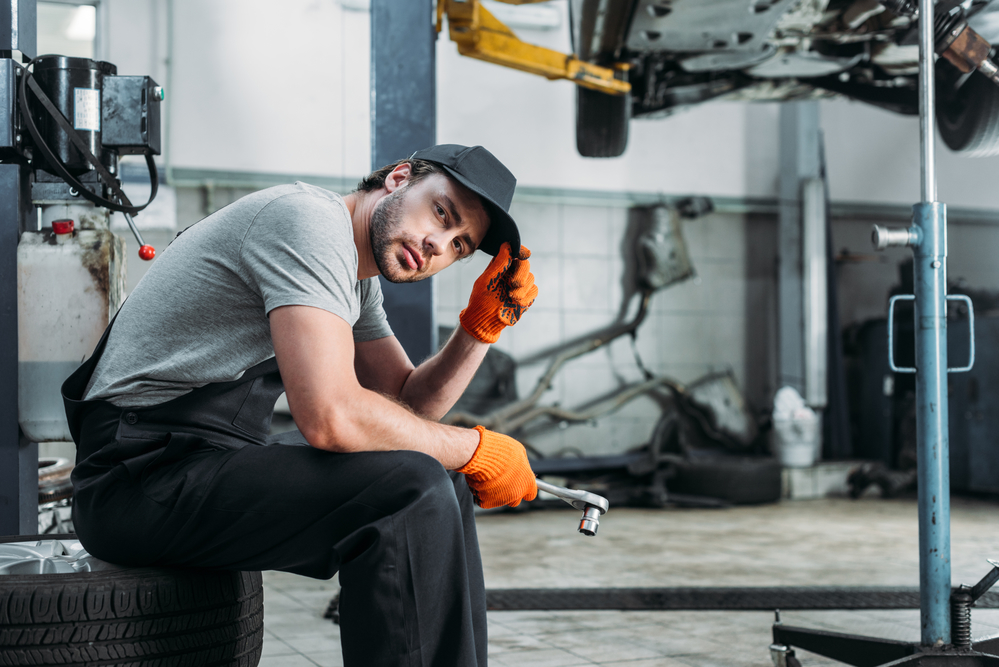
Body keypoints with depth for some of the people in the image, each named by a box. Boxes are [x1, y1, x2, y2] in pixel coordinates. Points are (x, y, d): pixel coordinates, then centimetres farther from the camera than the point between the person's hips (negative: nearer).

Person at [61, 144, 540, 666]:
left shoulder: (357, 278, 14)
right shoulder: (308, 218, -17)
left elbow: (409, 405, 15)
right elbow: (330, 417, -28)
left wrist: (482, 325, 0)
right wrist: (475, 449, -15)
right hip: (141, 480, -10)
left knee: (444, 489, 11)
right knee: (410, 492, -24)